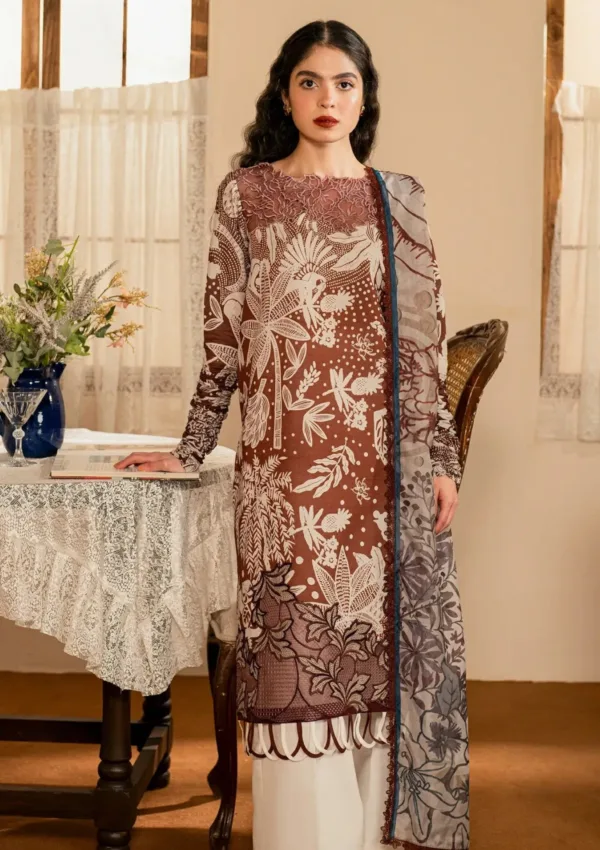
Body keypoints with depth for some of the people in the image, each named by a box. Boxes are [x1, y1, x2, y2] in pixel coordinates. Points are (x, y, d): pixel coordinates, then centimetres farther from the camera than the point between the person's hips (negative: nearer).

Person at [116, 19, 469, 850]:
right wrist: (192, 448, 3)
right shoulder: (246, 193, 6)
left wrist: (443, 459, 4)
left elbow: (426, 335, 9)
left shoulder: (398, 198, 10)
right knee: (297, 647, 0)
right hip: (288, 461, -2)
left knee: (382, 642, 5)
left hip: (388, 462, 2)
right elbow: (225, 334, 6)